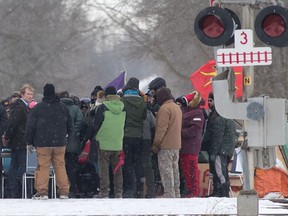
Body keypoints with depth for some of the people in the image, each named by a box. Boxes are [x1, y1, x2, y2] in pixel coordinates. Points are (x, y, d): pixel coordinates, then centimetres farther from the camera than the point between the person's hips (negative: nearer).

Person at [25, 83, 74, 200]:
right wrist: (68, 138, 26)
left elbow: (30, 126, -2)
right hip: (60, 143, 3)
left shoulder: (37, 108, -4)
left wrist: (29, 141, 7)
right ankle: (64, 191, 6)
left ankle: (42, 191, -7)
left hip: (43, 144, -3)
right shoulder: (63, 107, 7)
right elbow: (70, 126, 14)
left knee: (43, 167, -2)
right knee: (60, 166, 7)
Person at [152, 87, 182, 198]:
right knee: (174, 170, 14)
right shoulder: (177, 108, 17)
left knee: (166, 170, -8)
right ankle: (176, 194, 17)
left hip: (166, 145, -9)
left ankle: (169, 194, -11)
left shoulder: (164, 108, -13)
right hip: (176, 145, 9)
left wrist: (156, 143, -14)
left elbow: (161, 128, -18)